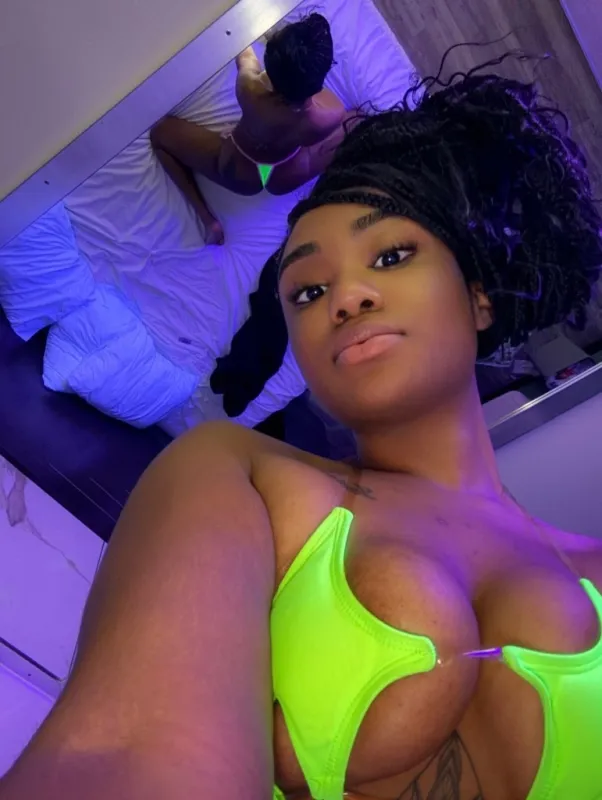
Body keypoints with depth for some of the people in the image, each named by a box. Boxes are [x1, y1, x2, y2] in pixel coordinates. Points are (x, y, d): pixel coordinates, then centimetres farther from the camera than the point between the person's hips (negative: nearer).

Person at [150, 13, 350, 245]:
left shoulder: (250, 89, -38)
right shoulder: (331, 115, -38)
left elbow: (245, 57, -10)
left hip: (238, 173, -1)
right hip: (286, 179, 2)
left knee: (160, 132, 14)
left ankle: (207, 218, 4)